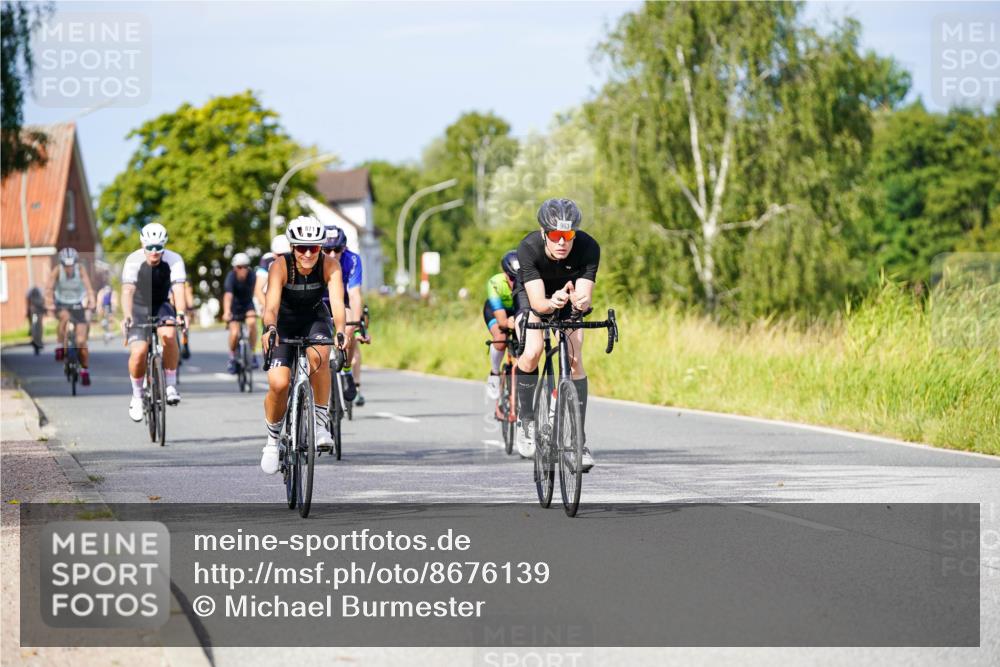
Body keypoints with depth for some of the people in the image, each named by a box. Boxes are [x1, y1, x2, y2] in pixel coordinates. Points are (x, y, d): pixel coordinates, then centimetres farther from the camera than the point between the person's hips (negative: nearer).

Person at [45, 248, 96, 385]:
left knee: (81, 342, -8)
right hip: (61, 305, 0)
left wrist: (91, 301, -44)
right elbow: (49, 288, -25)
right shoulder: (57, 270, -17)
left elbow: (88, 286, -27)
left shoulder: (80, 269, -17)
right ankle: (60, 347, -24)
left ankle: (85, 370, 11)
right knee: (65, 317, -38)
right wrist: (49, 303, -42)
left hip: (77, 305, 0)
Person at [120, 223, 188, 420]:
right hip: (138, 309, -1)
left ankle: (171, 385, -15)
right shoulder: (133, 261, -22)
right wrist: (126, 316, -50)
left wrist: (180, 313, -48)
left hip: (161, 306, 1)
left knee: (169, 335, -31)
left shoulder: (174, 260, -19)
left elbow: (178, 289, -30)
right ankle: (137, 396, 4)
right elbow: (127, 291, -33)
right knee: (138, 352, -20)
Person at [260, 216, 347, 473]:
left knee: (318, 356, -34)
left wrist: (340, 331, -55)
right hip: (284, 324, -1)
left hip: (315, 320, 1)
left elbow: (337, 302, -36)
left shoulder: (330, 265, -24)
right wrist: (269, 329, -61)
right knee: (278, 383, -19)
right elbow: (271, 304, -40)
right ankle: (273, 438, 8)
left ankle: (320, 421, -17)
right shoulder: (281, 266, -28)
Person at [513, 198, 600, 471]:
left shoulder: (588, 248, -33)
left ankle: (579, 440, -8)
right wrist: (551, 304, -63)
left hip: (569, 297, 1)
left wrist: (580, 302, -60)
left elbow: (585, 297, -36)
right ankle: (526, 420, -6)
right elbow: (537, 302, -41)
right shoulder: (529, 248, -36)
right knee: (532, 352, -26)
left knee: (574, 361, -15)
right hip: (532, 295, -1)